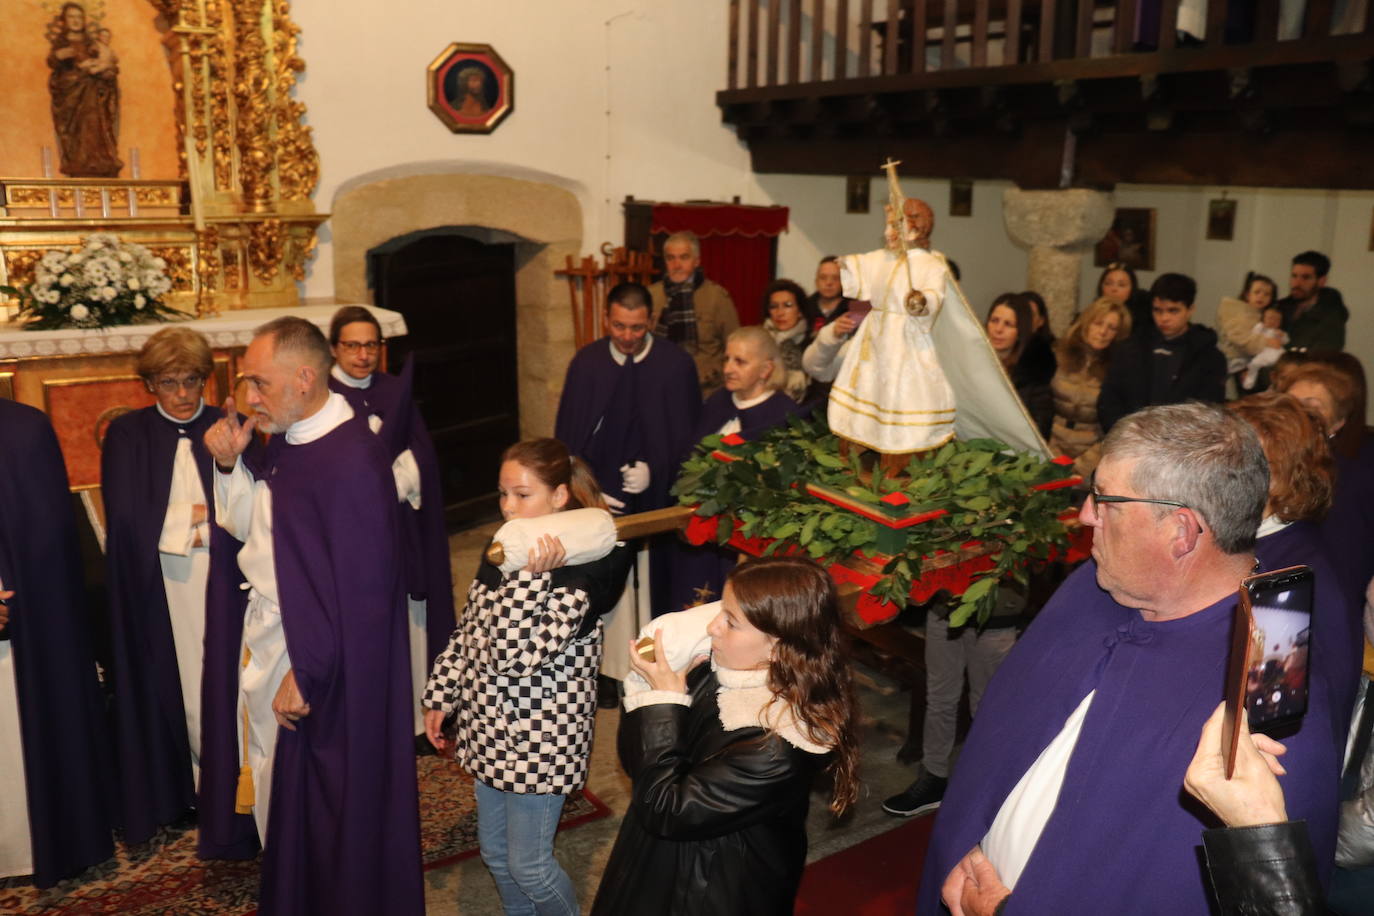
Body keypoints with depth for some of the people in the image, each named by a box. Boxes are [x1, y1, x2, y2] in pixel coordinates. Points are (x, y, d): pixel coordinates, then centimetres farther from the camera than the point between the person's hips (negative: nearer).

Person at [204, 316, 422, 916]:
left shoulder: (353, 461, -26)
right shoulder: (287, 440, 1)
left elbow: (361, 591, -24)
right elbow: (249, 527, 13)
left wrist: (304, 676, -18)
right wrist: (229, 464, -4)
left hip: (323, 672, -9)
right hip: (268, 651, 9)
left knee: (323, 812, 10)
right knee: (277, 799, 25)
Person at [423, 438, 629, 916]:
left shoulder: (580, 576, -22)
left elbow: (514, 656, -29)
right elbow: (465, 635, 10)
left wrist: (530, 575, -33)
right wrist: (440, 697, 11)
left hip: (540, 739, -7)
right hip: (490, 730, 7)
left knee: (528, 865, 7)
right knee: (495, 852, 22)